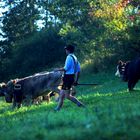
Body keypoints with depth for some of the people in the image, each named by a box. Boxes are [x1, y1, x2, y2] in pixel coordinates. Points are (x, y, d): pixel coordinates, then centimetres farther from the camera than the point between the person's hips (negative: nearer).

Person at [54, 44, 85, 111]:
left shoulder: (69, 57, -12)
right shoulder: (75, 58, 15)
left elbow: (66, 68, -18)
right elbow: (78, 70, 17)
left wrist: (58, 69, -2)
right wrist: (76, 80, 22)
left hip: (68, 77, -9)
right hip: (72, 77, 9)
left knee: (67, 96, -7)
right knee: (61, 94, 13)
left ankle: (80, 104, -10)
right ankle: (58, 108, 16)